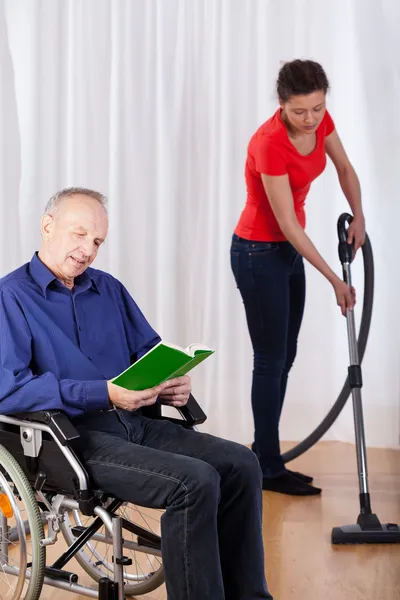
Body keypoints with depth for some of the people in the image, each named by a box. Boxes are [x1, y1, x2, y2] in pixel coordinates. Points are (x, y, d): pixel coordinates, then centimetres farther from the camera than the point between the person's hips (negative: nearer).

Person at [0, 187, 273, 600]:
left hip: (135, 422, 7)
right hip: (73, 437, -7)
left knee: (240, 464, -10)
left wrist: (174, 383, -4)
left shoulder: (109, 289, 18)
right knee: (194, 482, -27)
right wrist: (105, 394, -23)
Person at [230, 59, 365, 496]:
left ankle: (264, 456, 23)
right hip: (259, 252, -8)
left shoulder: (321, 121, -5)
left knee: (283, 358, 12)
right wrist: (335, 281, -22)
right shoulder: (269, 143, -28)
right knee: (271, 360, -2)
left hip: (288, 248, 8)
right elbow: (288, 225, -26)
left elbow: (345, 169, 13)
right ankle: (270, 469, 9)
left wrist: (358, 217, -3)